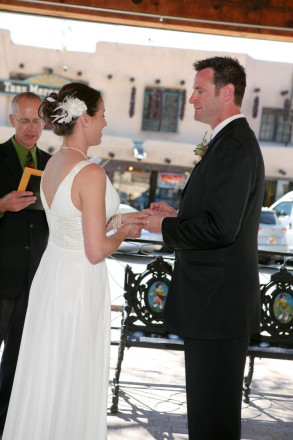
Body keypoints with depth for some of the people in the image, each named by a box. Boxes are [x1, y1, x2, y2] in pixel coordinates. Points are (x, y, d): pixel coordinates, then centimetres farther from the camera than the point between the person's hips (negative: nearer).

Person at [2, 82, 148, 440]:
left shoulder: (52, 165, 5)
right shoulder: (91, 174, -20)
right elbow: (96, 251, -20)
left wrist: (116, 219, 12)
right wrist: (123, 233, -1)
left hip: (50, 274, 8)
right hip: (79, 283, -8)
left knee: (44, 376, 18)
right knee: (72, 384, 7)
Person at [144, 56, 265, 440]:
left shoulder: (233, 147, -17)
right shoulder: (236, 141, 16)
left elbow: (220, 228, -25)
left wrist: (165, 227, -11)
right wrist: (179, 216, 11)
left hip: (218, 304, -11)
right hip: (219, 303, 11)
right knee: (210, 407, 20)